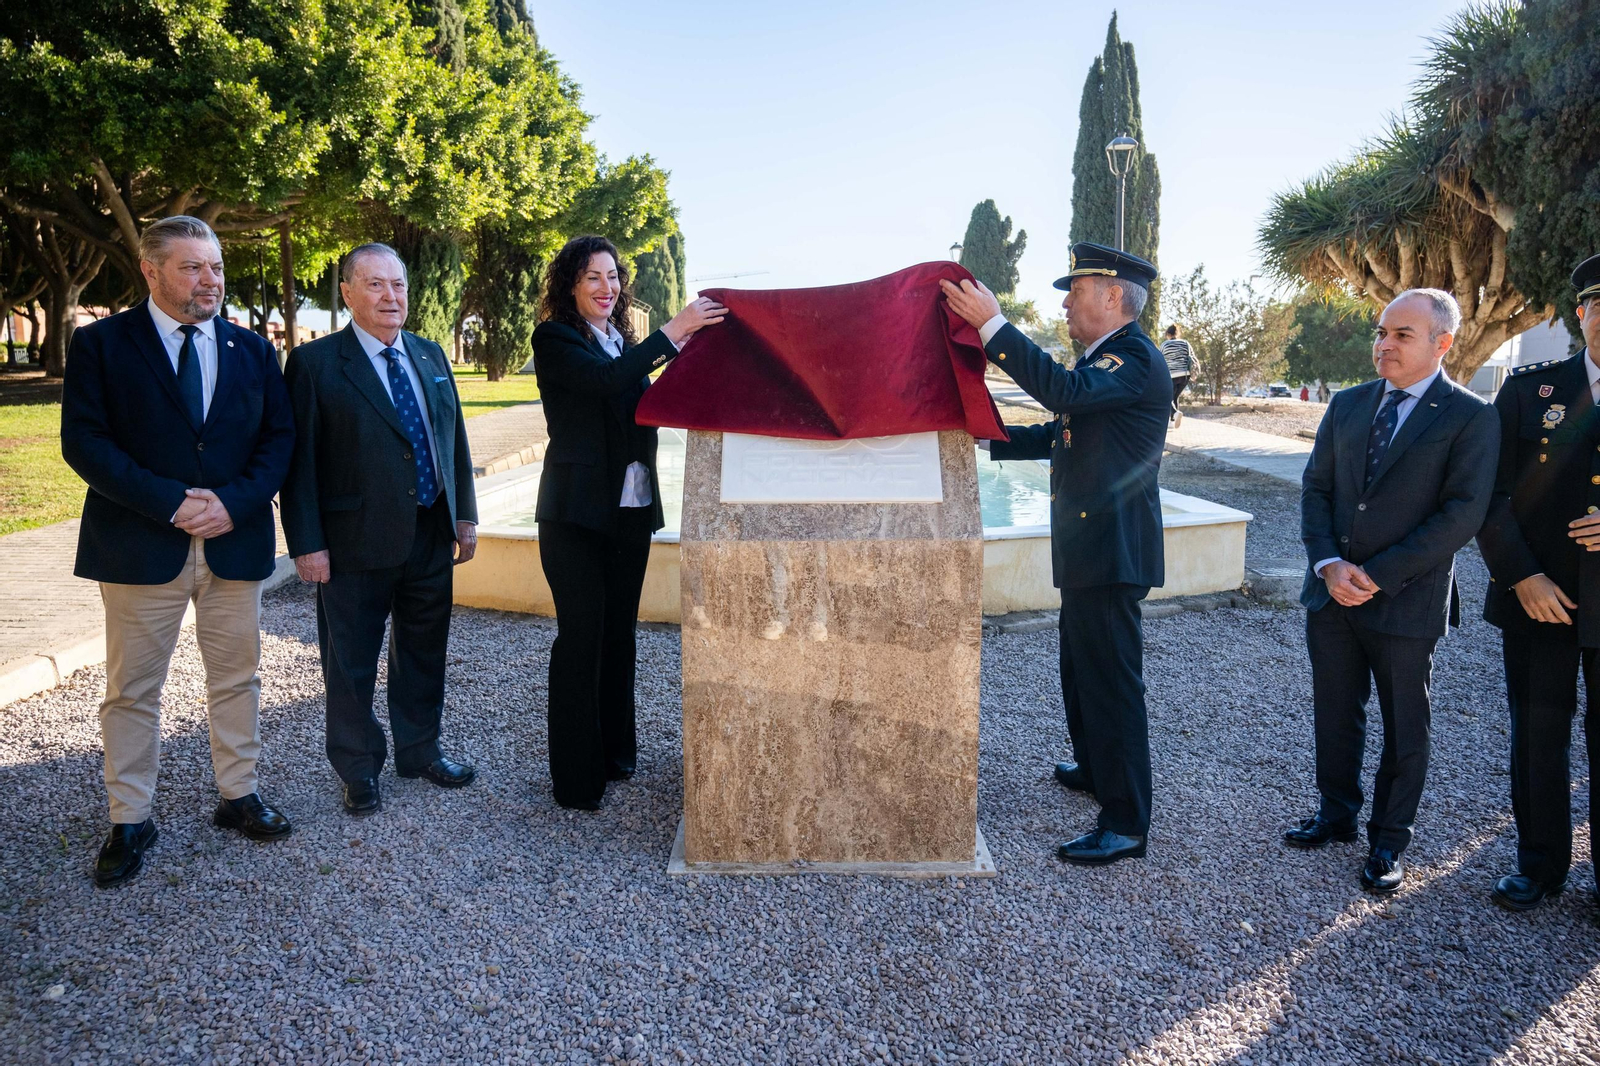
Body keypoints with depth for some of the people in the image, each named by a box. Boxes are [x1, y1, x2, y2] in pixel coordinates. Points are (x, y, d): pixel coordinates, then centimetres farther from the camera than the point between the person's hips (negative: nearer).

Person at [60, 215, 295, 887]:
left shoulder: (252, 350, 8)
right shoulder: (100, 344, -1)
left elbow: (278, 436, 4)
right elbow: (84, 441, -8)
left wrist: (236, 502, -12)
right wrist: (170, 503, -18)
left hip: (236, 542, 3)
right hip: (141, 546, -3)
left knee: (236, 679, 12)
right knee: (132, 690, 6)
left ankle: (239, 796, 27)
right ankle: (130, 821, 19)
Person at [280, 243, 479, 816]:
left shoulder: (430, 355, 10)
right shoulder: (315, 362, -6)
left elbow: (454, 438, 13)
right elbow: (299, 460, -8)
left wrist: (464, 514, 10)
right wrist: (307, 543, -12)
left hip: (431, 536, 5)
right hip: (356, 543, -5)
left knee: (424, 652, 17)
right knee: (352, 664, 9)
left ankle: (421, 751, 36)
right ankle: (359, 769, 26)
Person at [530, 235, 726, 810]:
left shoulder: (624, 341, 15)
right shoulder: (555, 340, -6)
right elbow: (606, 379, -24)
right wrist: (673, 331, -24)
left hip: (631, 507, 6)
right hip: (576, 509, -6)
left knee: (619, 632, 14)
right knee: (581, 636, -3)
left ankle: (615, 752, 28)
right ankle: (576, 779, 7)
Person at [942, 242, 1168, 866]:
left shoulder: (1136, 359, -15)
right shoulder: (1103, 359, 18)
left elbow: (1064, 391, -33)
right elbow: (1059, 434, 24)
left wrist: (992, 323, -31)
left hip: (1111, 552, -11)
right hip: (1088, 551, 11)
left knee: (1111, 680, -6)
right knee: (1081, 669, 23)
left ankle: (1125, 824, 2)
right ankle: (1096, 771, 42)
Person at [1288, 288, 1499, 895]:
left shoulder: (1471, 418, -8)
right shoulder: (1347, 406, 7)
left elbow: (1463, 514, -15)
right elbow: (1315, 488, 5)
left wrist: (1378, 575, -18)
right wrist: (1328, 563, -10)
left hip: (1407, 601, -4)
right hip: (1331, 594, 4)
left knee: (1404, 729, 11)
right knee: (1335, 715, 16)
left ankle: (1389, 841, 27)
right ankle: (1337, 814, 35)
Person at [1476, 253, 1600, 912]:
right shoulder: (1530, 388, 1)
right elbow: (1487, 494, 0)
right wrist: (1521, 576, -9)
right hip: (1538, 597, 1)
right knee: (1537, 735, 11)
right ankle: (1540, 864, 28)